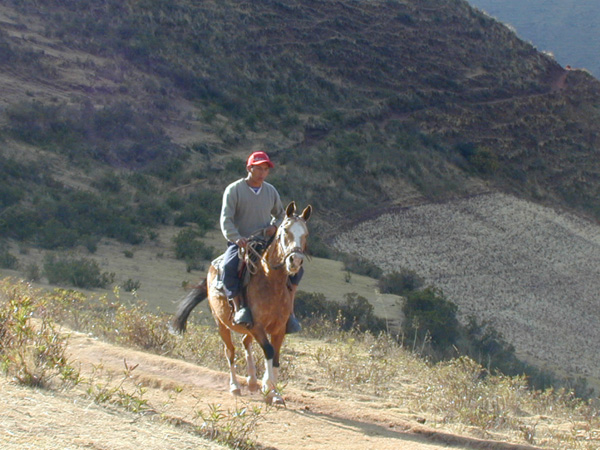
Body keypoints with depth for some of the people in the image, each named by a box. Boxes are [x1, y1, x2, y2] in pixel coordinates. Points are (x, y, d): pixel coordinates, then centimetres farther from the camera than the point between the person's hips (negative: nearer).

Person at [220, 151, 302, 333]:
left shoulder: (271, 191, 11)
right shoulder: (234, 190, -3)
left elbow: (281, 215, 23)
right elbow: (226, 219, -11)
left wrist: (275, 226, -2)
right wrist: (236, 238, -29)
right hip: (240, 243, -4)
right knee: (229, 267, -35)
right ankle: (239, 308, -27)